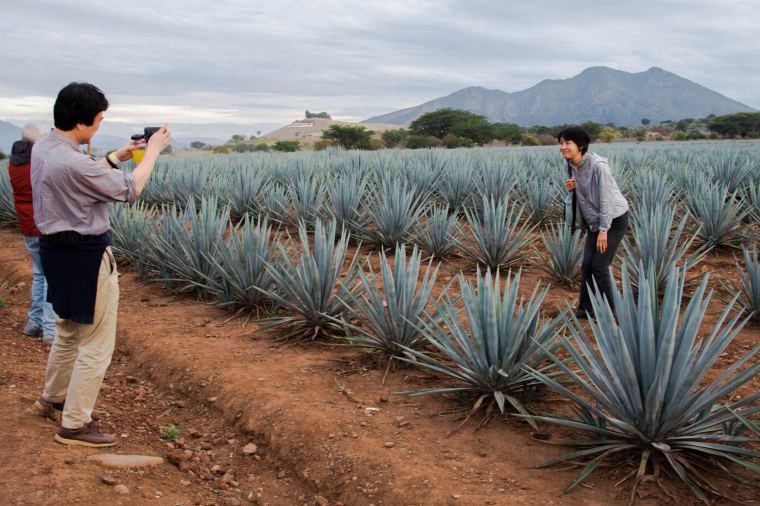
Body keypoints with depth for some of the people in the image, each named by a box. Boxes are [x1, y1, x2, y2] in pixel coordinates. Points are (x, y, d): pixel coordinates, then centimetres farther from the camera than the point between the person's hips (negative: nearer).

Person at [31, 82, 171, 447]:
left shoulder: (43, 147, 2)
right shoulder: (74, 164, -27)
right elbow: (129, 189, -15)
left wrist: (116, 157, 16)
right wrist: (152, 151, -2)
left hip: (55, 248, 10)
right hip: (86, 256, -10)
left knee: (69, 331, 27)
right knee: (97, 344, 3)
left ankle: (52, 398, 45)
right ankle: (74, 425, 12)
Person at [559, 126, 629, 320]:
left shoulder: (598, 165, -26)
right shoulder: (568, 164, -4)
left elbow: (606, 198, -23)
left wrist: (603, 230, -21)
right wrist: (571, 188, -12)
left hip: (614, 218, -7)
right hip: (594, 219, 7)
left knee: (599, 265, -7)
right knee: (587, 264, 3)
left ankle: (608, 311, 8)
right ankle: (586, 308, 14)